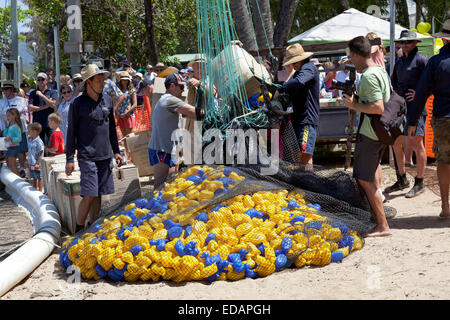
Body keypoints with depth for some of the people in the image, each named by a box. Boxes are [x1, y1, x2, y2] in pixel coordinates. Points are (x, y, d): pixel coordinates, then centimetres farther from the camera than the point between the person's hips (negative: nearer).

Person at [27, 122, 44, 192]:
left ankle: (40, 191, 9)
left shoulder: (39, 142, -18)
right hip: (31, 164, 9)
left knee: (39, 178, 3)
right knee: (34, 178, 19)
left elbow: (40, 154, -17)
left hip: (37, 165, -8)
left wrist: (38, 163, -19)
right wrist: (29, 163, 18)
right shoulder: (30, 140, 9)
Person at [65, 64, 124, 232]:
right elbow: (71, 132, -3)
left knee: (99, 195, 8)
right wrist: (69, 159, -6)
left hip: (105, 155, 5)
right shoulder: (78, 103, -5)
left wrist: (116, 151, 19)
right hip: (87, 156, -5)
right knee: (89, 196, -10)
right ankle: (79, 231, 3)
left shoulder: (107, 100, 10)